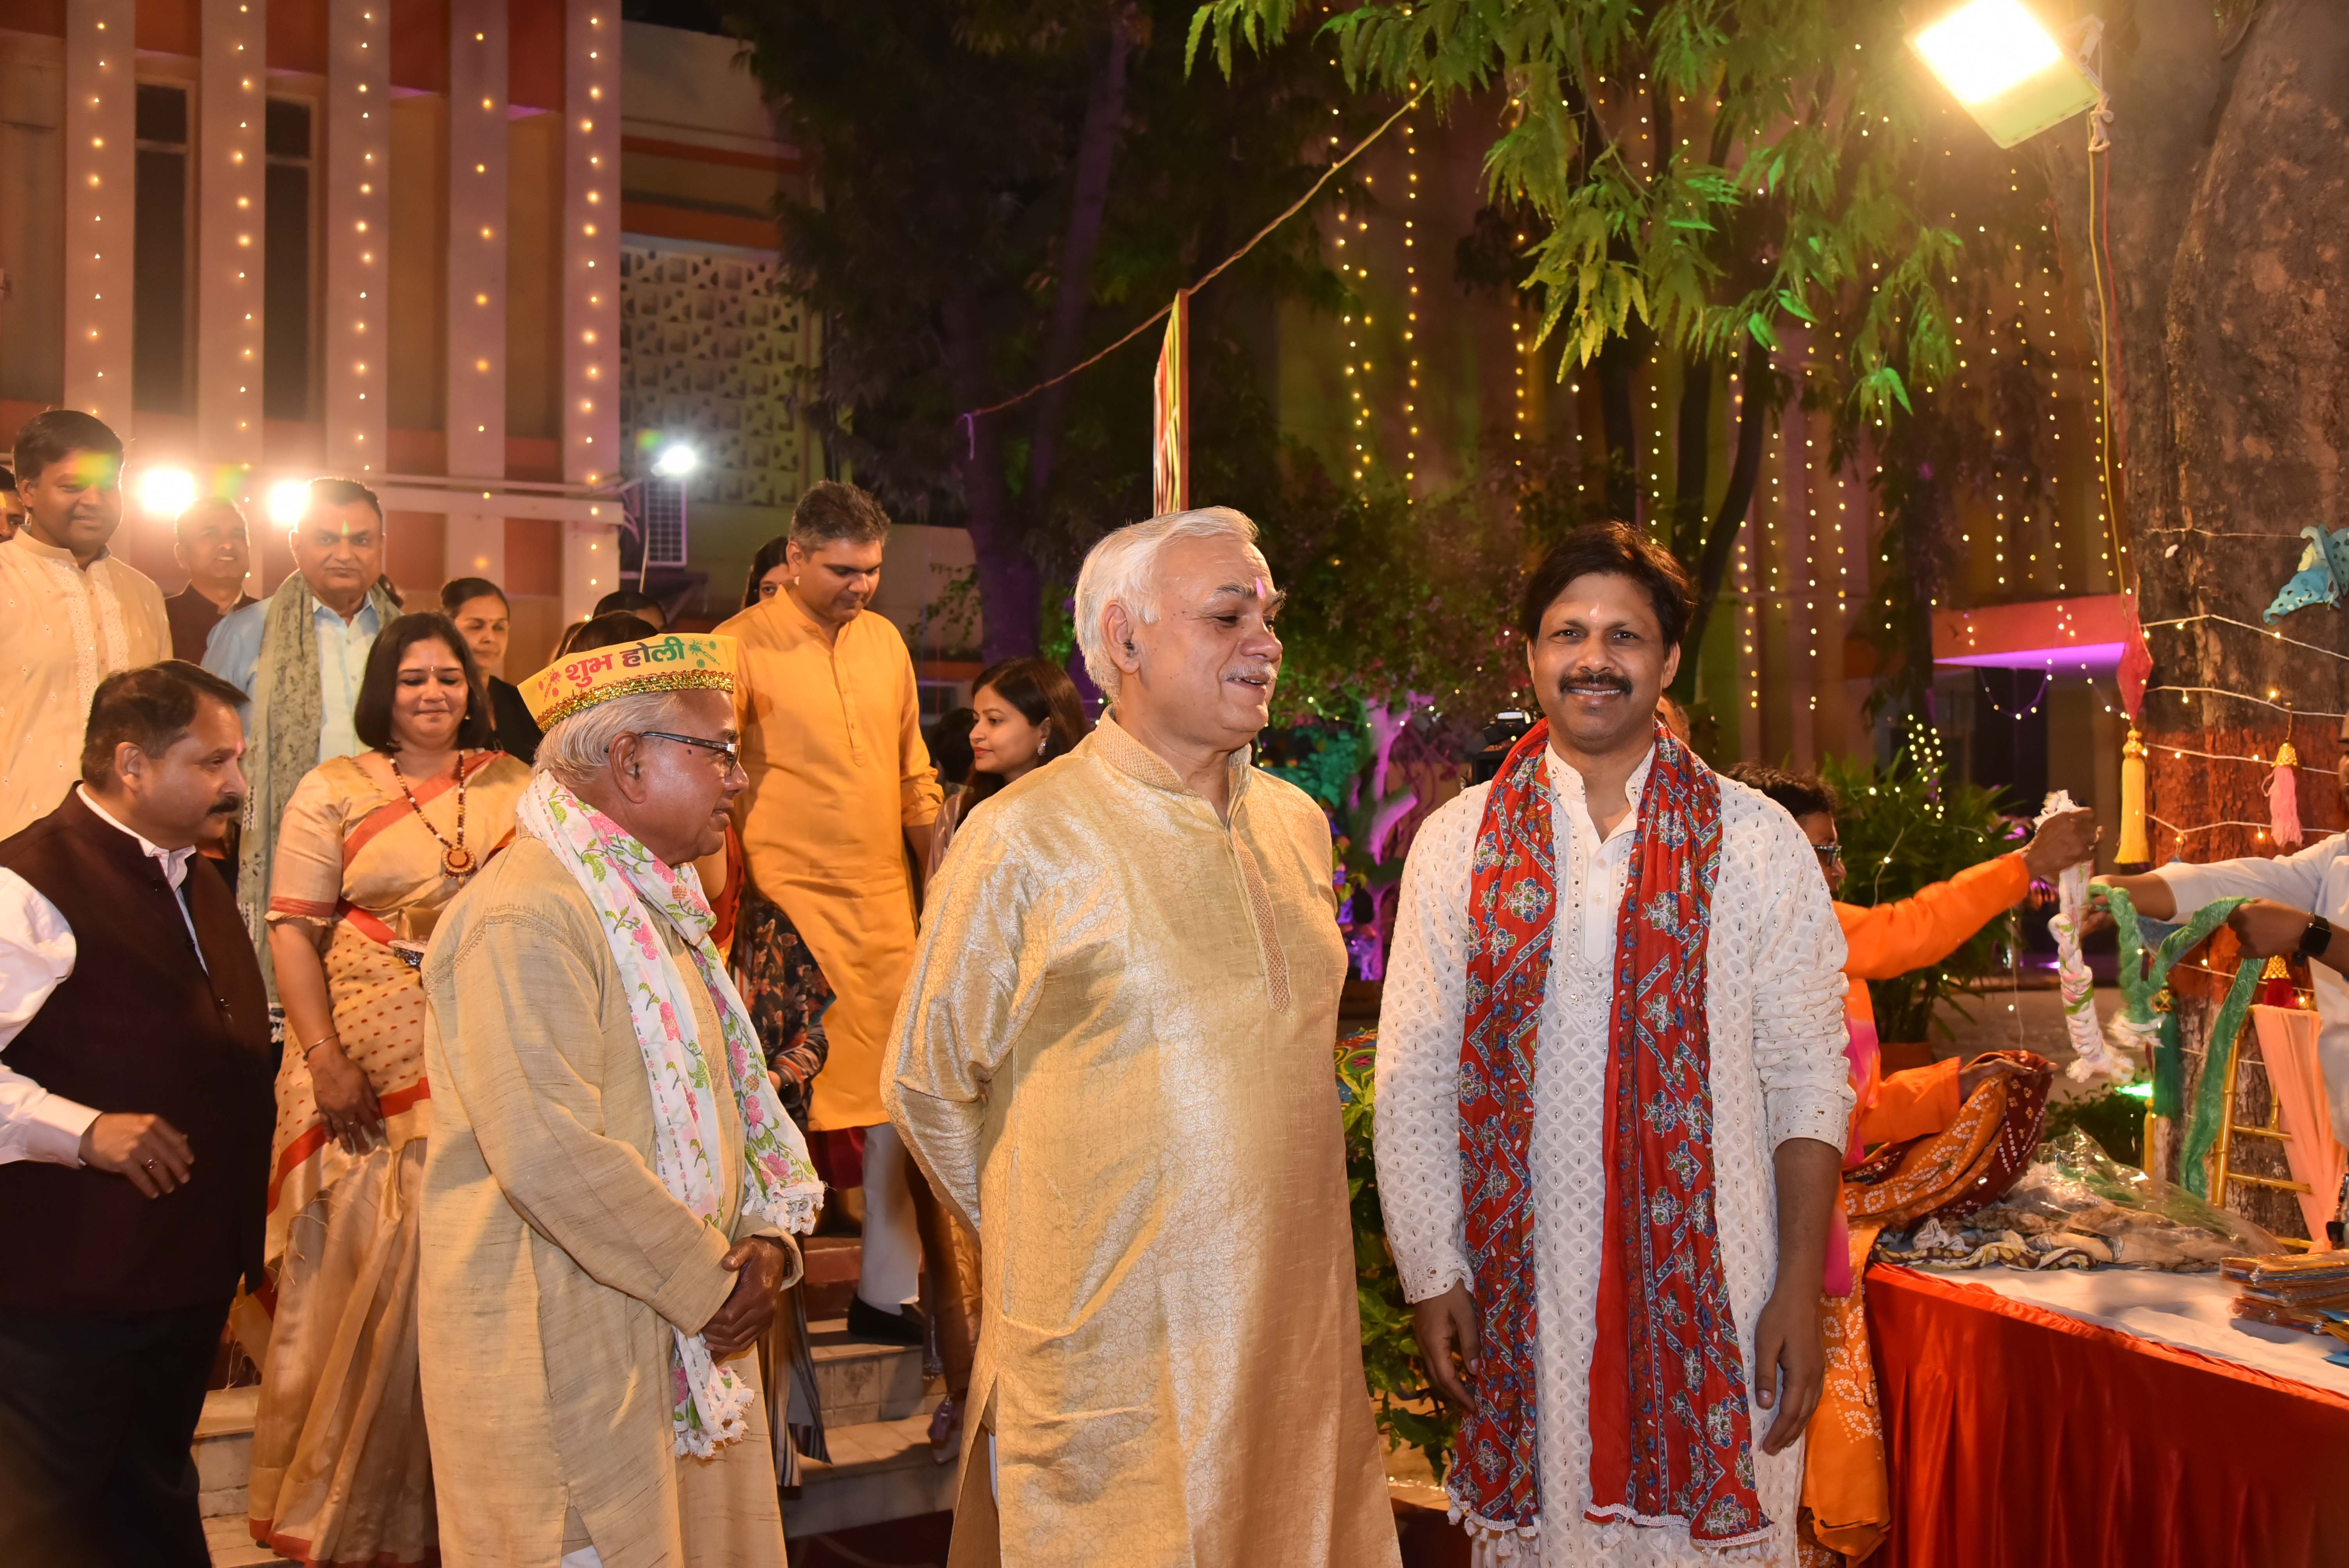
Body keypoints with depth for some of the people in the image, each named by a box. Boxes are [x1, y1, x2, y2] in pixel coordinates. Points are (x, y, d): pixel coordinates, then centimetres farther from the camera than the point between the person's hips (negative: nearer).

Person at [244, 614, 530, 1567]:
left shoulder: (516, 788, 8)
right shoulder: (335, 791, 1)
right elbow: (294, 928, -3)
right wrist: (324, 1057, -13)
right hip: (371, 1072, -2)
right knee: (366, 1268, 3)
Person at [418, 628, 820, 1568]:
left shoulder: (656, 906, 14)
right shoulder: (526, 914, -19)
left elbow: (725, 1092, 17)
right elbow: (552, 1156, -27)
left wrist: (771, 1236, 0)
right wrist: (713, 1284, -17)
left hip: (688, 1335, 9)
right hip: (566, 1348, -9)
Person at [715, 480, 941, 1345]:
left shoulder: (886, 640, 11)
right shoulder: (743, 645, -5)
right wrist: (733, 900, -13)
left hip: (884, 899, 5)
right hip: (785, 902, -5)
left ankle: (887, 1292, 16)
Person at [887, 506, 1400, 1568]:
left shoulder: (1298, 824, 8)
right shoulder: (1022, 840, -11)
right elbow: (927, 1088, -2)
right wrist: (1044, 1238, 5)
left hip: (1297, 1330, 5)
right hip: (1112, 1350, -5)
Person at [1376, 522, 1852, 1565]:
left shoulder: (1755, 842, 0)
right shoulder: (1459, 843, 2)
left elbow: (1808, 1082, 0)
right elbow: (1414, 1084, 2)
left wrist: (1802, 1288, -4)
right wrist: (1430, 1280, -1)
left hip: (1711, 1297, -1)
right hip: (1521, 1299, 1)